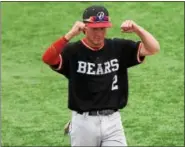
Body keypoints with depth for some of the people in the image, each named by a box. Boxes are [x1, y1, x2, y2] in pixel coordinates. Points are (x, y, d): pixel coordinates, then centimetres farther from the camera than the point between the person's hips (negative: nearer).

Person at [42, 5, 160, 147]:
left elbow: (153, 48, -4)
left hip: (112, 122, 2)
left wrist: (137, 29, -21)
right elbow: (47, 58, -26)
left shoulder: (119, 48, 2)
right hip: (83, 123, -2)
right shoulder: (73, 51, -8)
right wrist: (71, 34, -37)